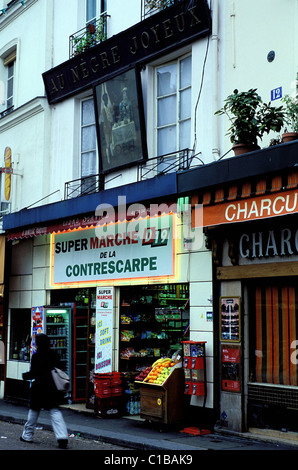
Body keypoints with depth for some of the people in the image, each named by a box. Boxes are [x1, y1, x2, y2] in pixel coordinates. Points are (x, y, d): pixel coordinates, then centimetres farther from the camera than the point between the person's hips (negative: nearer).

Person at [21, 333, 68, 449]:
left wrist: (24, 375, 7)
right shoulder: (54, 355, 4)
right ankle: (62, 437, -13)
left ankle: (27, 435, 26)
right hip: (53, 389, 4)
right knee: (55, 411, 2)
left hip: (39, 388, -4)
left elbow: (33, 374, -11)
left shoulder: (36, 356, -12)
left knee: (34, 411, 14)